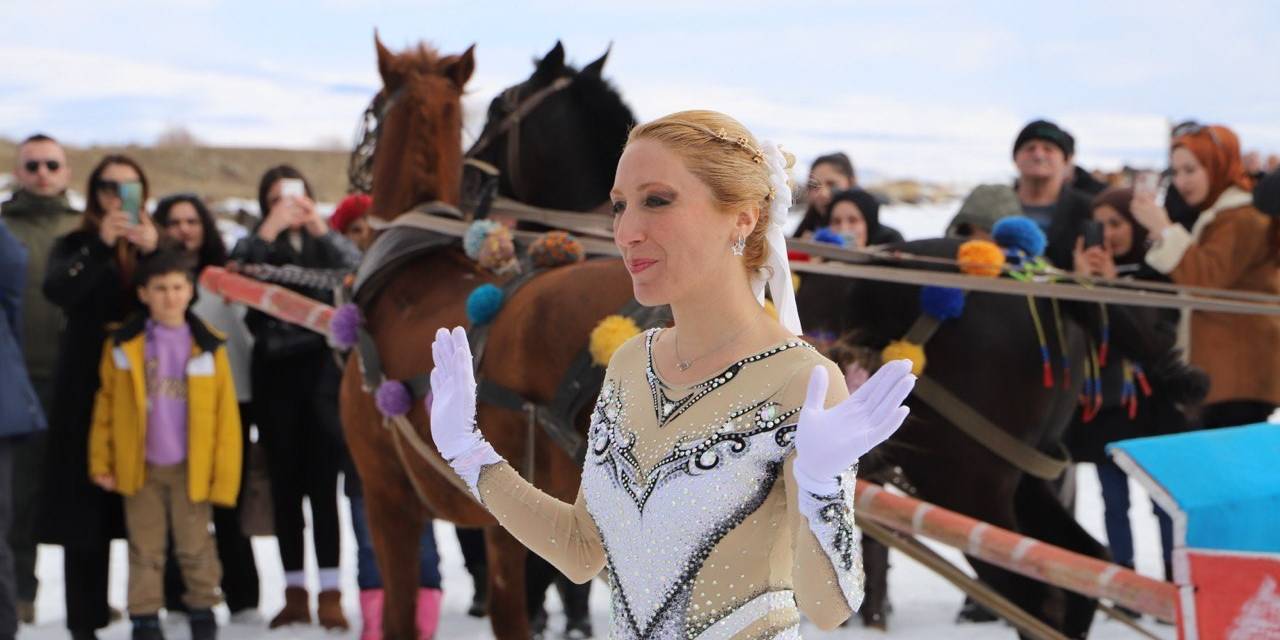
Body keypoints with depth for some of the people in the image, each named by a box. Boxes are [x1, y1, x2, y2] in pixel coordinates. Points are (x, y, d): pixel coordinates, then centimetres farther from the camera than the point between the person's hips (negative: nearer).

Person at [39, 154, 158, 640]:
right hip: (88, 388, -1)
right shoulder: (76, 246, 8)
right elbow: (57, 290, -12)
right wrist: (101, 246, -24)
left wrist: (153, 252, -17)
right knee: (86, 505, -3)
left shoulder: (157, 242, 13)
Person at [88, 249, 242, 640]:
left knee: (195, 546, 9)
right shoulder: (123, 345, -2)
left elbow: (225, 415, -4)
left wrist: (224, 475, -7)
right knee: (145, 549, 9)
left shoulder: (207, 347, -5)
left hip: (191, 467, -1)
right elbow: (106, 407, 1)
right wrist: (102, 462, -3)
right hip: (140, 467, 1)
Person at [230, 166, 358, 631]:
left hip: (323, 366, -1)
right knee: (285, 483, 4)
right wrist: (269, 231, -15)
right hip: (275, 369, 2)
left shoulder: (327, 244, 10)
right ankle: (295, 594, 11)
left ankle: (330, 593, -5)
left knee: (323, 479, -7)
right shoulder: (258, 247, 11)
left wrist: (320, 229, -15)